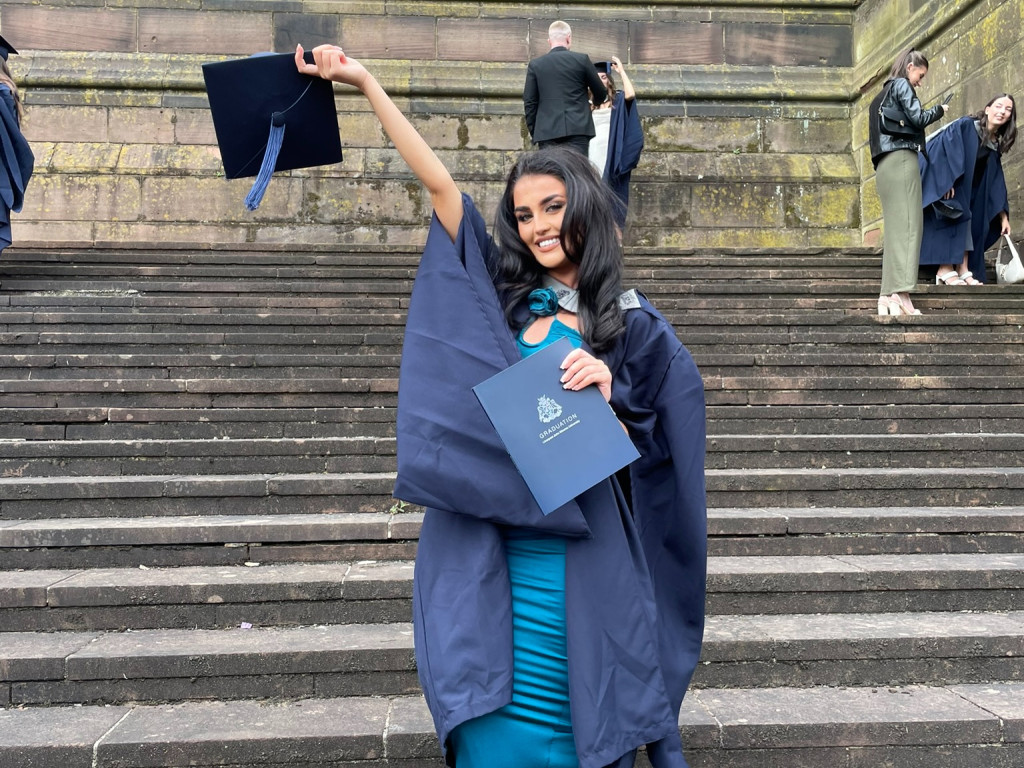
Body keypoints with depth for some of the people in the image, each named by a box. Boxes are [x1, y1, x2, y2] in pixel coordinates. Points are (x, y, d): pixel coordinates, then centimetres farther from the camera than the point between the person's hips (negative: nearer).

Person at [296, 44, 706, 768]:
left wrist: (606, 393, -16)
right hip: (486, 541, 2)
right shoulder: (503, 294, 6)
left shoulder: (632, 324, 2)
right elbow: (440, 183, 1)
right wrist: (366, 82, 0)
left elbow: (646, 442, 4)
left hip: (577, 544, -1)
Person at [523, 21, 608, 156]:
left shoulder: (535, 65, 7)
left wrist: (534, 132, 12)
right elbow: (601, 94, 13)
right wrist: (592, 99, 36)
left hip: (547, 132, 1)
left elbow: (529, 103, 5)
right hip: (577, 130, -1)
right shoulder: (582, 59, 4)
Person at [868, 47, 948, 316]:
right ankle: (900, 292, -27)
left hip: (885, 165, 9)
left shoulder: (884, 94, 28)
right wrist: (939, 110, 8)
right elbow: (917, 118, -9)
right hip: (901, 159, -9)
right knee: (908, 226, -15)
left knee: (895, 228, 2)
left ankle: (888, 295, -6)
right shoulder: (901, 85, 3)